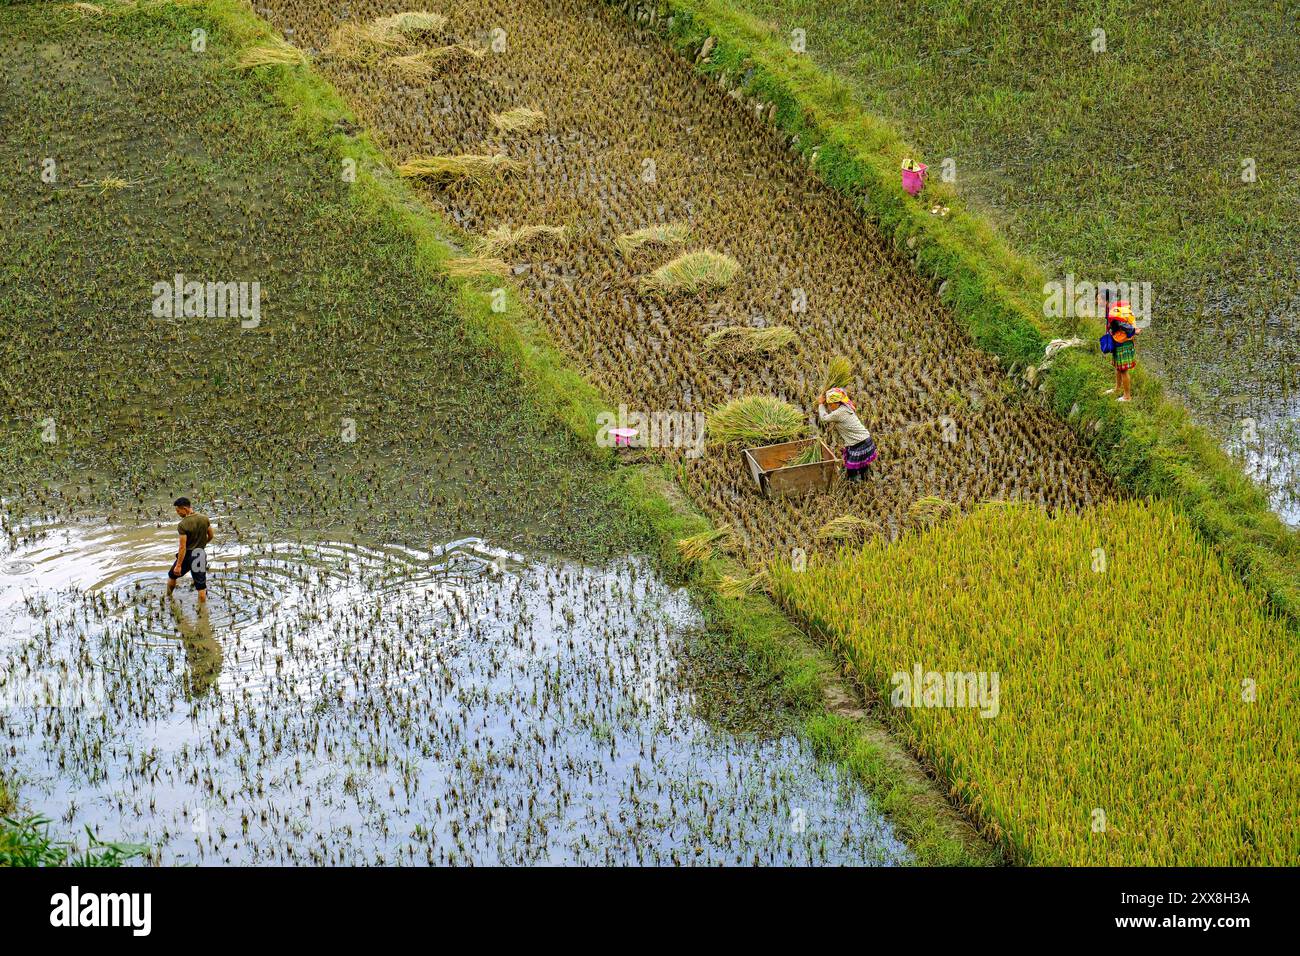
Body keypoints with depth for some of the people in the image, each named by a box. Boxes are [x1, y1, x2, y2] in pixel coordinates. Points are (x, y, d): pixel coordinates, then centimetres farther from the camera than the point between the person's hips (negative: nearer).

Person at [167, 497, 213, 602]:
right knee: (201, 586, 9)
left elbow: (182, 547, -22)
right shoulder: (204, 519, -6)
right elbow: (210, 536, 8)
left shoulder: (183, 525, -23)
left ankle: (168, 598, 41)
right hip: (201, 554, 4)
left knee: (172, 576, 24)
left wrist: (178, 565, -17)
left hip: (187, 554, -4)